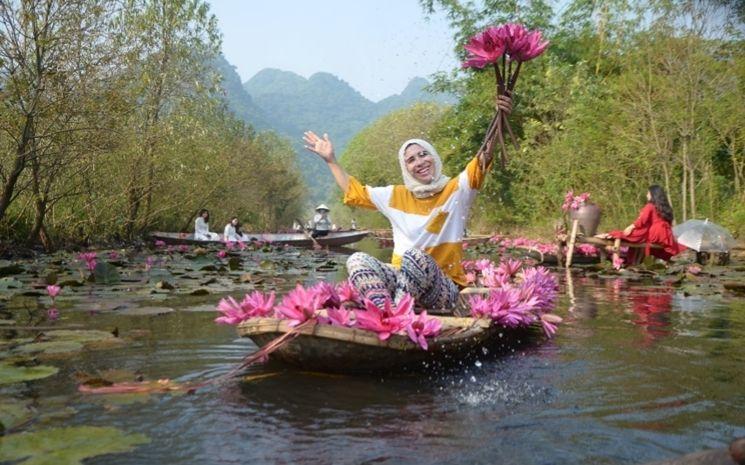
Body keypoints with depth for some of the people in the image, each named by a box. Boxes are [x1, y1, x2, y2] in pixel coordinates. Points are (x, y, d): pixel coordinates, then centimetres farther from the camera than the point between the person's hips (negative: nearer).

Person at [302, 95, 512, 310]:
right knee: (357, 259, -23)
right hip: (402, 280, 5)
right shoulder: (397, 196, 15)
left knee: (415, 256, -36)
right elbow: (355, 192, 25)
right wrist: (331, 160, 24)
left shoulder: (455, 190, 2)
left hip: (443, 289, -4)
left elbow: (481, 164, -15)